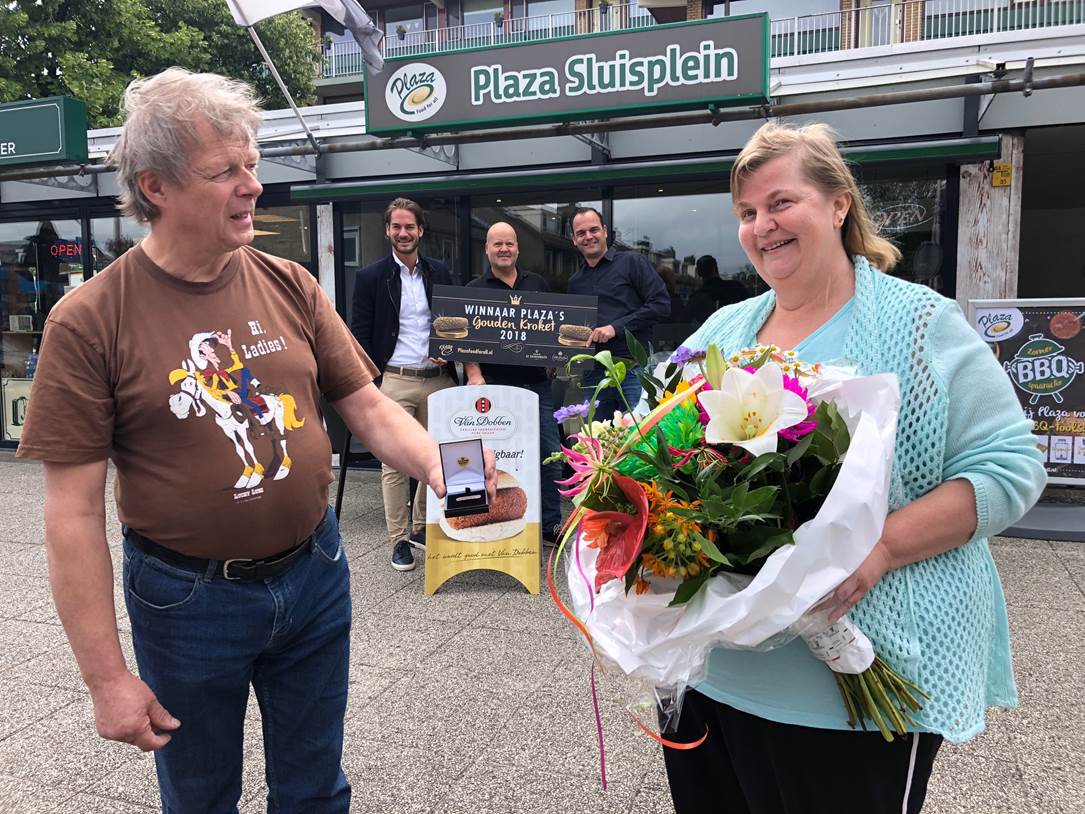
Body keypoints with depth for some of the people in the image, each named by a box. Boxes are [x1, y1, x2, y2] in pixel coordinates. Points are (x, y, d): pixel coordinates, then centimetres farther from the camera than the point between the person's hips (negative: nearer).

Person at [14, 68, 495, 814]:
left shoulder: (290, 286, -3)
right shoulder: (90, 321, -14)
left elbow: (369, 409, 0)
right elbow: (74, 514, -12)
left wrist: (439, 464, -20)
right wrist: (107, 677, -11)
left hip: (315, 574, 3)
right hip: (187, 598, -2)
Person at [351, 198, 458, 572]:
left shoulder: (439, 272, 10)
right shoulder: (370, 277, 1)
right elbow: (359, 336, 0)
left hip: (438, 379, 3)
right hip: (393, 382, -3)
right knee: (393, 463, 1)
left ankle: (421, 527, 27)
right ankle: (399, 539, 12)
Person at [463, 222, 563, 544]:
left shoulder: (537, 284, 14)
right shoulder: (475, 289, 4)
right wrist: (474, 374, -14)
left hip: (536, 382, 3)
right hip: (494, 384, -3)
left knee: (549, 452, 3)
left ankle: (551, 523, 13)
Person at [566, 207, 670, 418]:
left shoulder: (632, 262, 3)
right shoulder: (575, 282, 19)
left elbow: (661, 305, -7)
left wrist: (616, 327, -13)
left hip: (633, 370, -5)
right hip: (593, 376, 5)